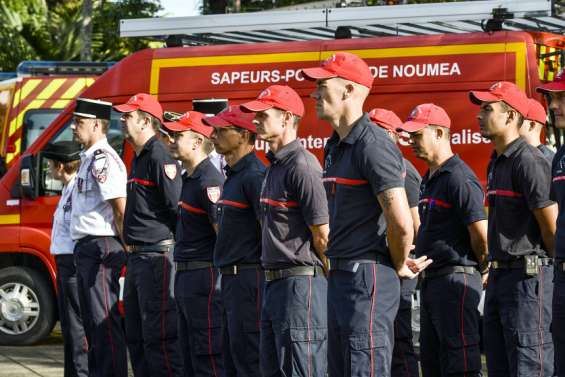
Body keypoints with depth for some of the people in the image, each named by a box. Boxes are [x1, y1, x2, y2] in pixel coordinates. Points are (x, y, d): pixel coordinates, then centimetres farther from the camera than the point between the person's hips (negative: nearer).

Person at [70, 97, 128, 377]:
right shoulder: (89, 158, 18)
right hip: (86, 248, 11)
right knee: (92, 321, 15)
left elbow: (121, 207, -20)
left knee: (104, 322, -10)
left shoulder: (103, 159, -15)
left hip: (101, 248, -11)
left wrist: (123, 248, -17)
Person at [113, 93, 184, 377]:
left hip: (156, 255, -11)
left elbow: (177, 206, -19)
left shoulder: (160, 157, -14)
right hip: (137, 257, 11)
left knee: (159, 335, -10)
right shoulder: (139, 158, 18)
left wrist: (175, 246, -14)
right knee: (136, 335, 14)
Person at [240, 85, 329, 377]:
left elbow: (322, 234, -16)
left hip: (299, 284, -11)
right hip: (274, 283, 11)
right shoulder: (274, 165, 16)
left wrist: (329, 277, -5)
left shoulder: (301, 165, -16)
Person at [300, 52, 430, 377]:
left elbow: (401, 223, -22)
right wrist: (399, 260, 16)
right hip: (340, 276, 10)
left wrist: (399, 266, -6)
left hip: (367, 277, -10)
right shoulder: (334, 148, 15)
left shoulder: (373, 145, -16)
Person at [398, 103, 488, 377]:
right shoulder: (429, 179, 17)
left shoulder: (459, 178, -15)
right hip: (430, 280, 10)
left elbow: (481, 233, -18)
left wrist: (482, 270, -4)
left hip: (455, 281, -10)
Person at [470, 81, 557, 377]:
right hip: (499, 274, 10)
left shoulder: (529, 161, -14)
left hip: (526, 275, -10)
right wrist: (494, 268, 19)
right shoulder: (496, 163, 17)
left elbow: (551, 225, -14)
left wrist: (548, 265, -1)